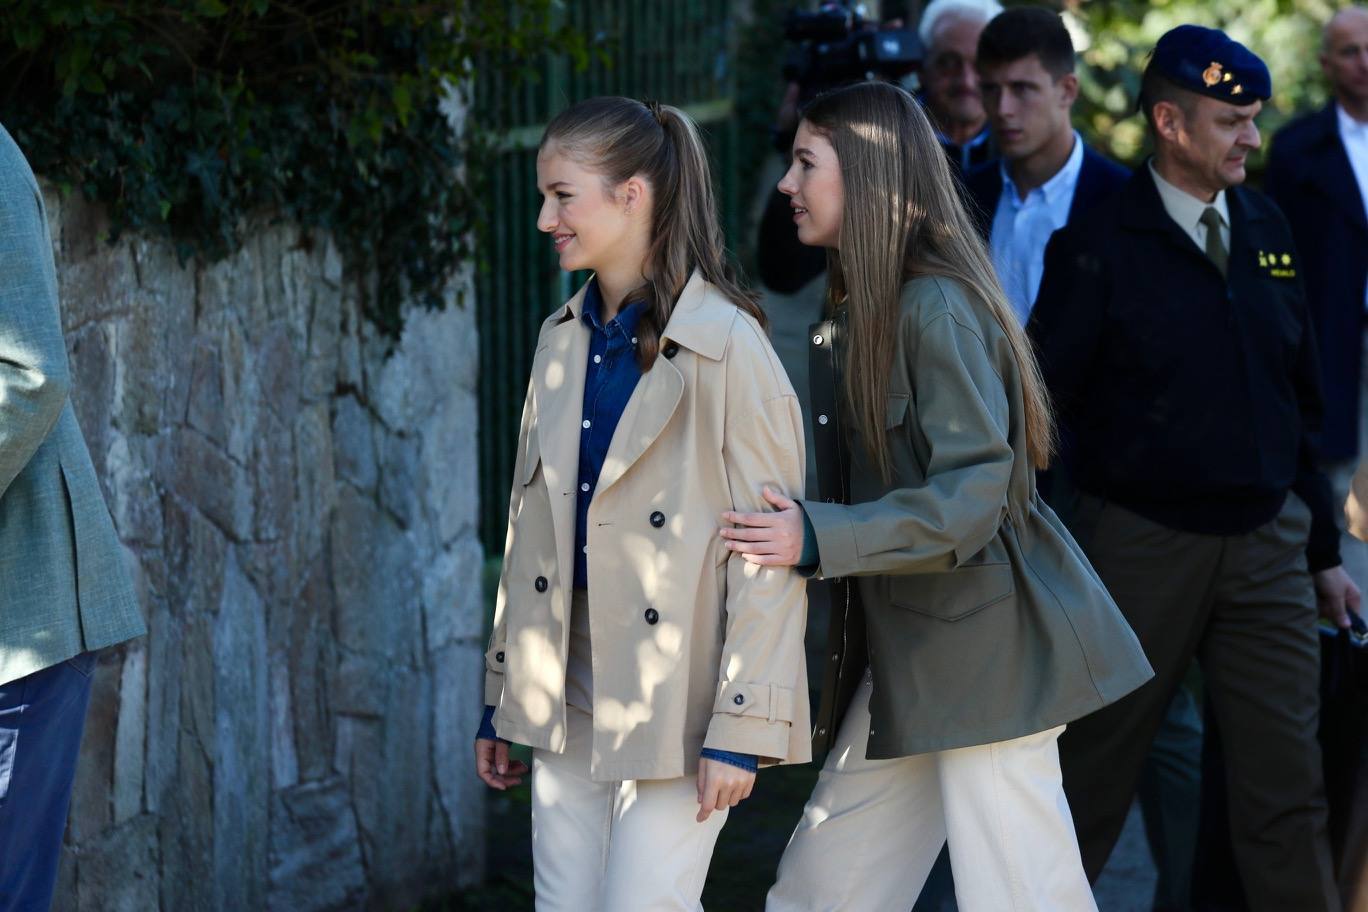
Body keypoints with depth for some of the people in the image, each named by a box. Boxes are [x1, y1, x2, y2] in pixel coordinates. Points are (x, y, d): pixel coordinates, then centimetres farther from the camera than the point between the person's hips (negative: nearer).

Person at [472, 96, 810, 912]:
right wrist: (501, 700, 16)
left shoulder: (727, 347, -12)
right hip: (568, 701, 7)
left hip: (675, 708, -7)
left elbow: (770, 553, -13)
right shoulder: (563, 340, 10)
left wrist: (743, 727, -15)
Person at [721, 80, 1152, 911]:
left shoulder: (936, 307, -16)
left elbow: (972, 496, -22)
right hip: (911, 652, 10)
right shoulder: (863, 309, 14)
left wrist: (819, 538, -28)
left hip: (983, 648, -10)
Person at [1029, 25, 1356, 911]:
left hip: (1267, 541, 4)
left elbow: (1302, 400, 14)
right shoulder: (1099, 246, -7)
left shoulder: (1266, 228, 8)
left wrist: (1323, 550, 15)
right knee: (1092, 780, 8)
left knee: (1288, 790, 4)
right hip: (1142, 542, -4)